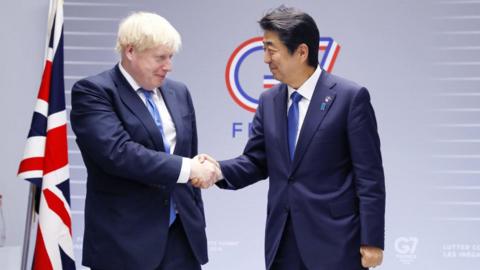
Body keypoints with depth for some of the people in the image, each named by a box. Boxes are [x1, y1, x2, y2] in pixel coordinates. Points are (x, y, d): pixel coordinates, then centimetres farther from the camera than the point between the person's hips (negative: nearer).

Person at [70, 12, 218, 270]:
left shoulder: (178, 92, 12)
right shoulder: (92, 91, -8)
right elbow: (117, 152, -23)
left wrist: (197, 224, 16)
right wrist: (186, 169, -21)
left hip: (181, 234, 6)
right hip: (125, 239, -5)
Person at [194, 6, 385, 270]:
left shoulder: (351, 97, -8)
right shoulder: (269, 101, 10)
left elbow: (369, 175, -9)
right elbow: (256, 162, 11)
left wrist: (371, 240, -12)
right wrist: (219, 170, -10)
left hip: (334, 239, -5)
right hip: (282, 239, 6)